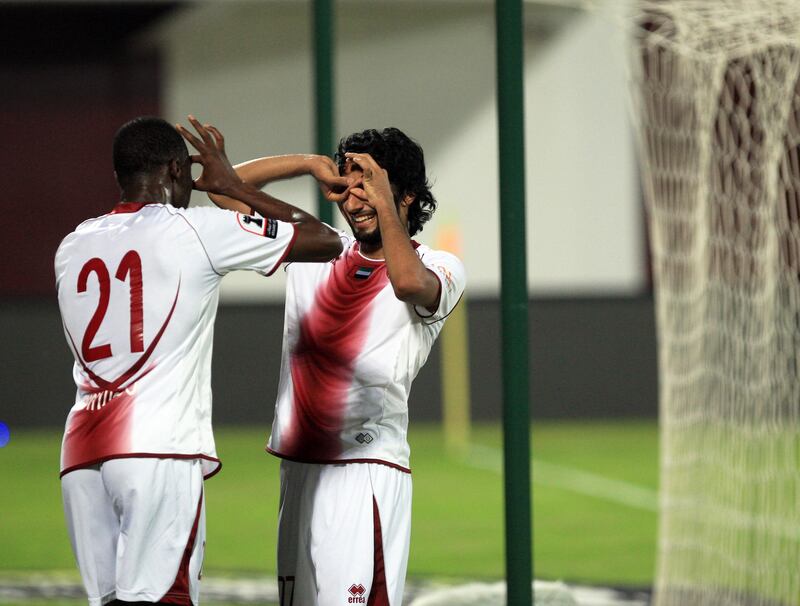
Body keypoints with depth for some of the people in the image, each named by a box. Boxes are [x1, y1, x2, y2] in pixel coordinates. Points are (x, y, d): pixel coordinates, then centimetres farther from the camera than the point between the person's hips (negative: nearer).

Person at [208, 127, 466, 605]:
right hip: (298, 471, 6)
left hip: (367, 472, -6)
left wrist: (382, 200, -19)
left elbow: (410, 283, -27)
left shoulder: (441, 269, -2)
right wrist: (314, 163, 5)